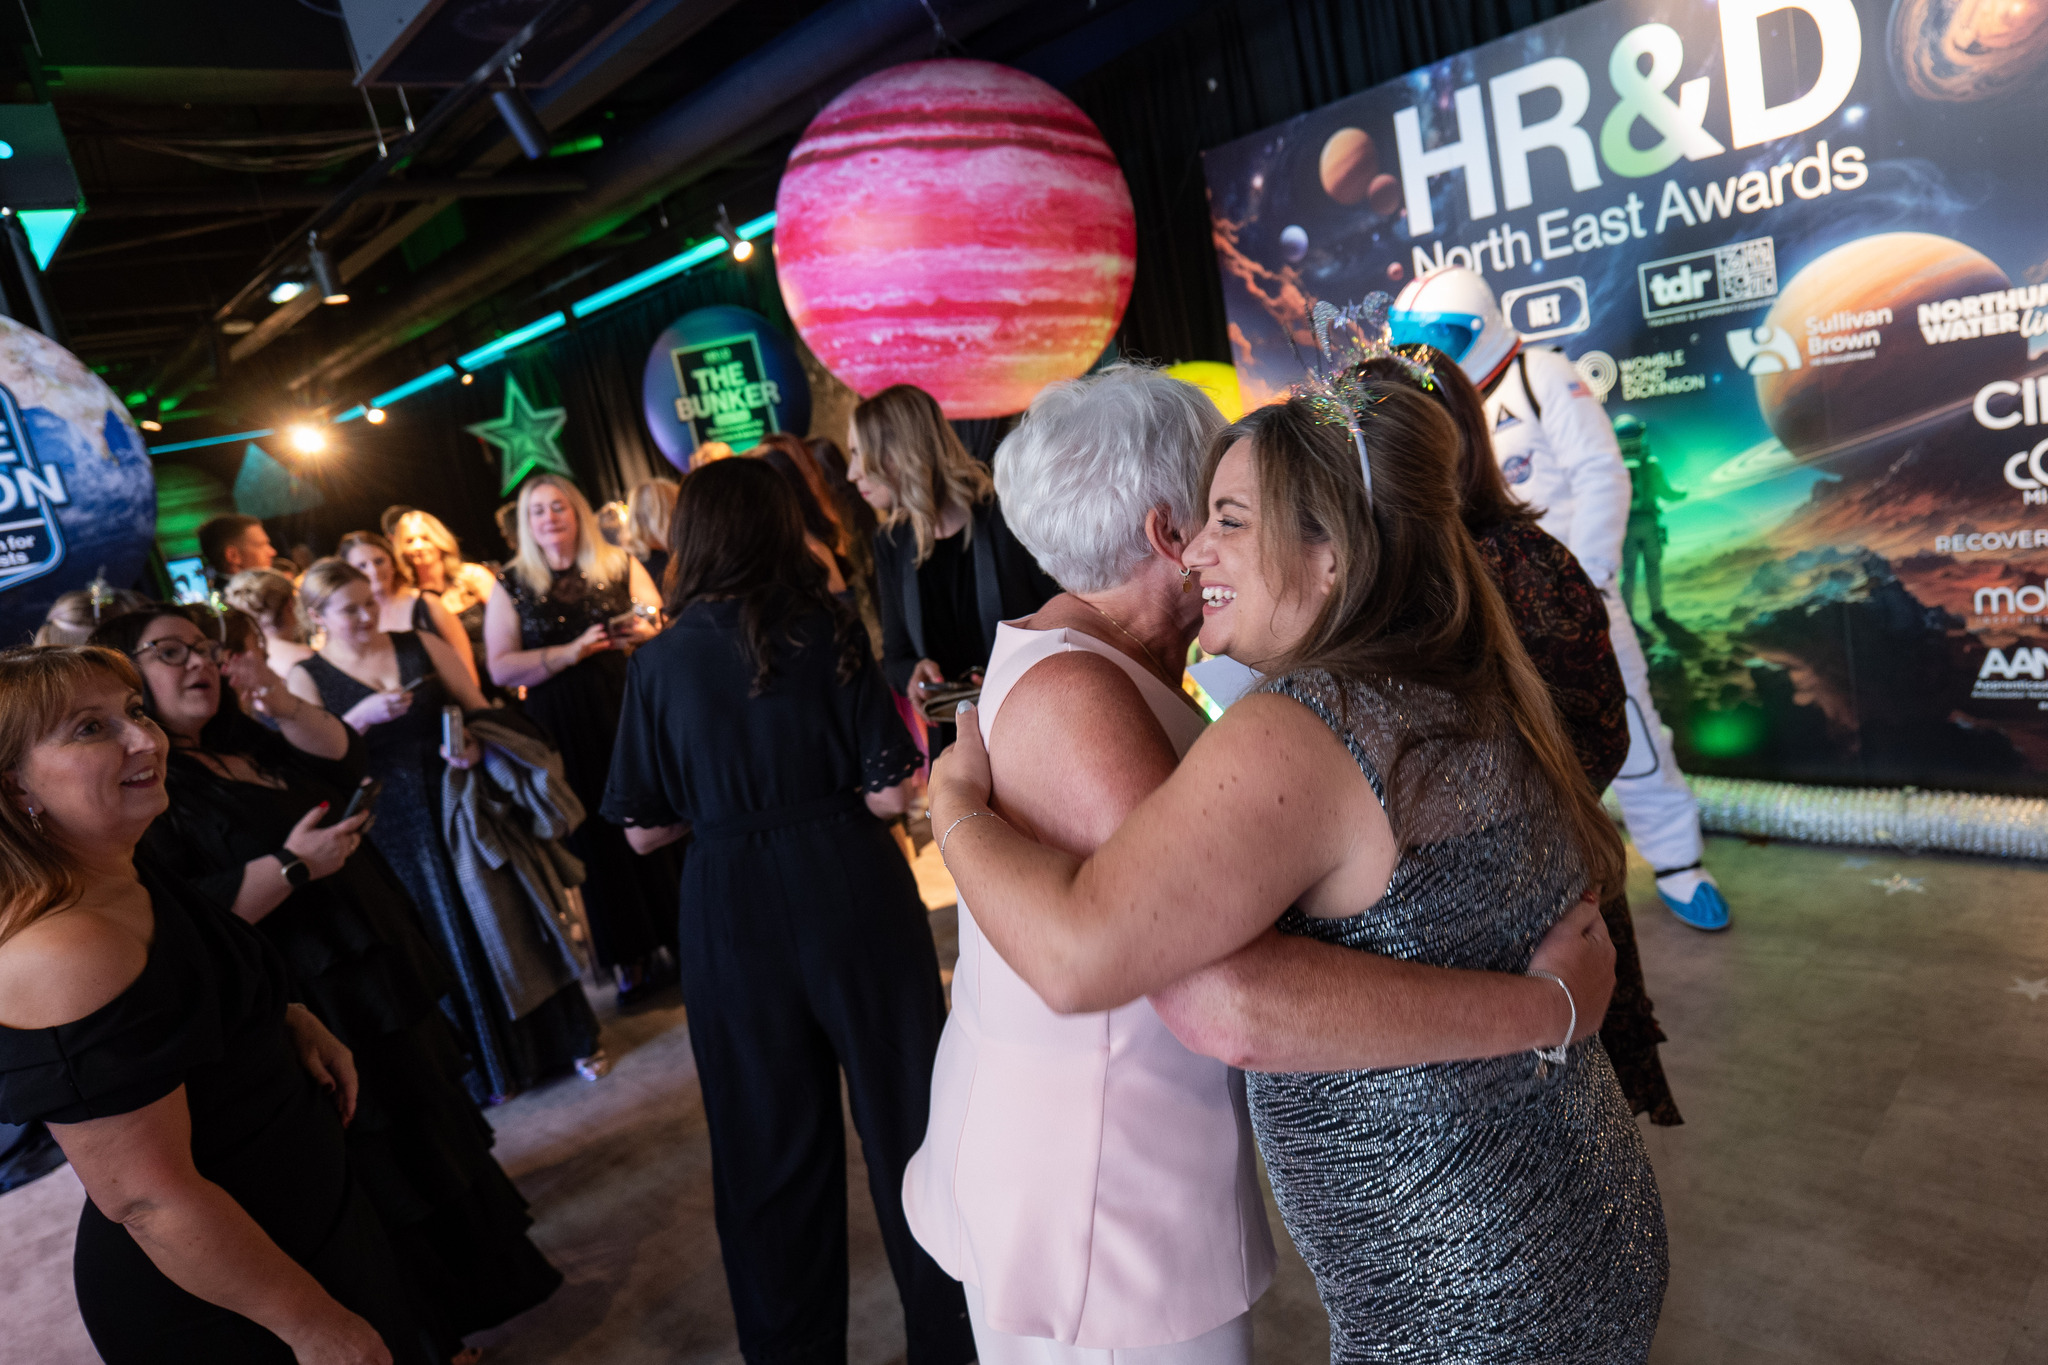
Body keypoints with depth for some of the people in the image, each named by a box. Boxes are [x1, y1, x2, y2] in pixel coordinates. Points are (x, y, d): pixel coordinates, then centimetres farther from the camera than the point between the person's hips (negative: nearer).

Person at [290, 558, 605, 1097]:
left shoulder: (422, 646, 3)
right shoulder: (306, 678, -1)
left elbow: (479, 707, 4)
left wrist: (474, 742, -16)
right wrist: (360, 719, -23)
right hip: (392, 827, -1)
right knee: (444, 945, 10)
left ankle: (564, 1038, 25)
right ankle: (487, 1065, 27)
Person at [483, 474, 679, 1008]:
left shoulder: (620, 566, 6)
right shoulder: (511, 586, 4)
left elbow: (661, 630, 3)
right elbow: (501, 668, -4)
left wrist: (640, 632, -20)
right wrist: (570, 651, -15)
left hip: (629, 708, 0)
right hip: (565, 730, 0)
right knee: (597, 837, 6)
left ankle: (675, 939, 19)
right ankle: (630, 960, 17)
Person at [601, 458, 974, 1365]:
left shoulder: (661, 661, -4)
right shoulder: (829, 630, -7)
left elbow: (645, 831, -1)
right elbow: (891, 793, -11)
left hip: (733, 912, 1)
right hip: (852, 891, -1)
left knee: (769, 1146, 17)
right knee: (904, 1112, 15)